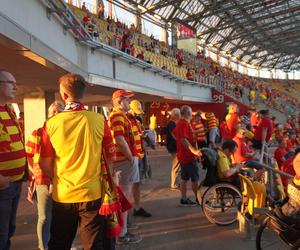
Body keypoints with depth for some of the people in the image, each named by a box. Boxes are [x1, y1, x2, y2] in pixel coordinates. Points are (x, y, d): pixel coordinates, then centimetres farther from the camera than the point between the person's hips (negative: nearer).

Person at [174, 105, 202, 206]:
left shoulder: (179, 123, 13)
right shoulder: (185, 123, -18)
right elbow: (183, 139, -28)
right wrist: (194, 150, -28)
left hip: (183, 155, 10)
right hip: (189, 155, -10)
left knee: (184, 178, 12)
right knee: (195, 178, 0)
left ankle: (184, 199, 17)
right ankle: (198, 199, 9)